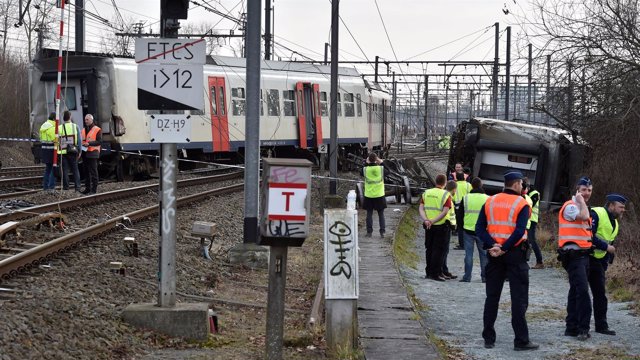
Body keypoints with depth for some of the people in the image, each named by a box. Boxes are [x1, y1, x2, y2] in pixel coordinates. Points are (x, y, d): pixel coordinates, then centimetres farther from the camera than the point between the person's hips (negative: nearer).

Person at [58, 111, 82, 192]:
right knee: (75, 170, 7)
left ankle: (66, 188, 2)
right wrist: (79, 151, 6)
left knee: (65, 171, 3)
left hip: (63, 152, 0)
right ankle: (77, 187, 0)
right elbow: (79, 140, -1)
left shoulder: (59, 128, -2)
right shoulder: (75, 127, 0)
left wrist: (57, 151, 5)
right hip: (73, 151, 0)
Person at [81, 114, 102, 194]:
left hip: (92, 153, -7)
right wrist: (81, 143, 3)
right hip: (85, 152, 7)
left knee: (93, 171, -7)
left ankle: (94, 189, -6)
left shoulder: (97, 130, -3)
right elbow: (81, 139, 26)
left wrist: (89, 143, -19)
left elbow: (99, 141, -10)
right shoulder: (84, 130, 19)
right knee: (86, 172, 9)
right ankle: (87, 187, 14)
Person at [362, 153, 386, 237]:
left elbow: (362, 173, 13)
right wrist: (381, 163, 12)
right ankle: (382, 232, 5)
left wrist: (366, 163, 14)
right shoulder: (381, 168, -10)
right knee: (381, 214, 9)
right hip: (379, 195, 0)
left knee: (369, 214, 7)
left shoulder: (366, 169, -10)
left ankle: (369, 232, 5)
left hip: (369, 195, 0)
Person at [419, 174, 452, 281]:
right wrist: (433, 221, -19)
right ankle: (435, 273, -1)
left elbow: (421, 208, -3)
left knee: (429, 249, 14)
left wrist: (426, 220, -14)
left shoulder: (426, 193, 6)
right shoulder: (445, 195, -8)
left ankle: (429, 272, 20)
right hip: (441, 225, -5)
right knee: (438, 249, 1)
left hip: (428, 226, 5)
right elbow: (445, 211, -18)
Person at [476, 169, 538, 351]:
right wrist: (504, 249, -16)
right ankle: (521, 340, -1)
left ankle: (489, 338, 12)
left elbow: (480, 228, -2)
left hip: (494, 253, 4)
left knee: (492, 297, 11)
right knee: (519, 299, 0)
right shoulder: (521, 204, -7)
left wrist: (493, 245, -11)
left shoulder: (490, 202, 7)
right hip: (515, 254, -4)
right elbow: (519, 232, -19)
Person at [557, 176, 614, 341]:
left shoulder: (583, 208, 20)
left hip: (583, 255, 10)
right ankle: (583, 328, -16)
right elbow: (584, 216, -29)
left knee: (576, 291, 12)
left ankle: (572, 327, 17)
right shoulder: (570, 206, -10)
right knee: (582, 290, -17)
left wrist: (605, 246, 24)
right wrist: (580, 200, -13)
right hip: (573, 255, -10)